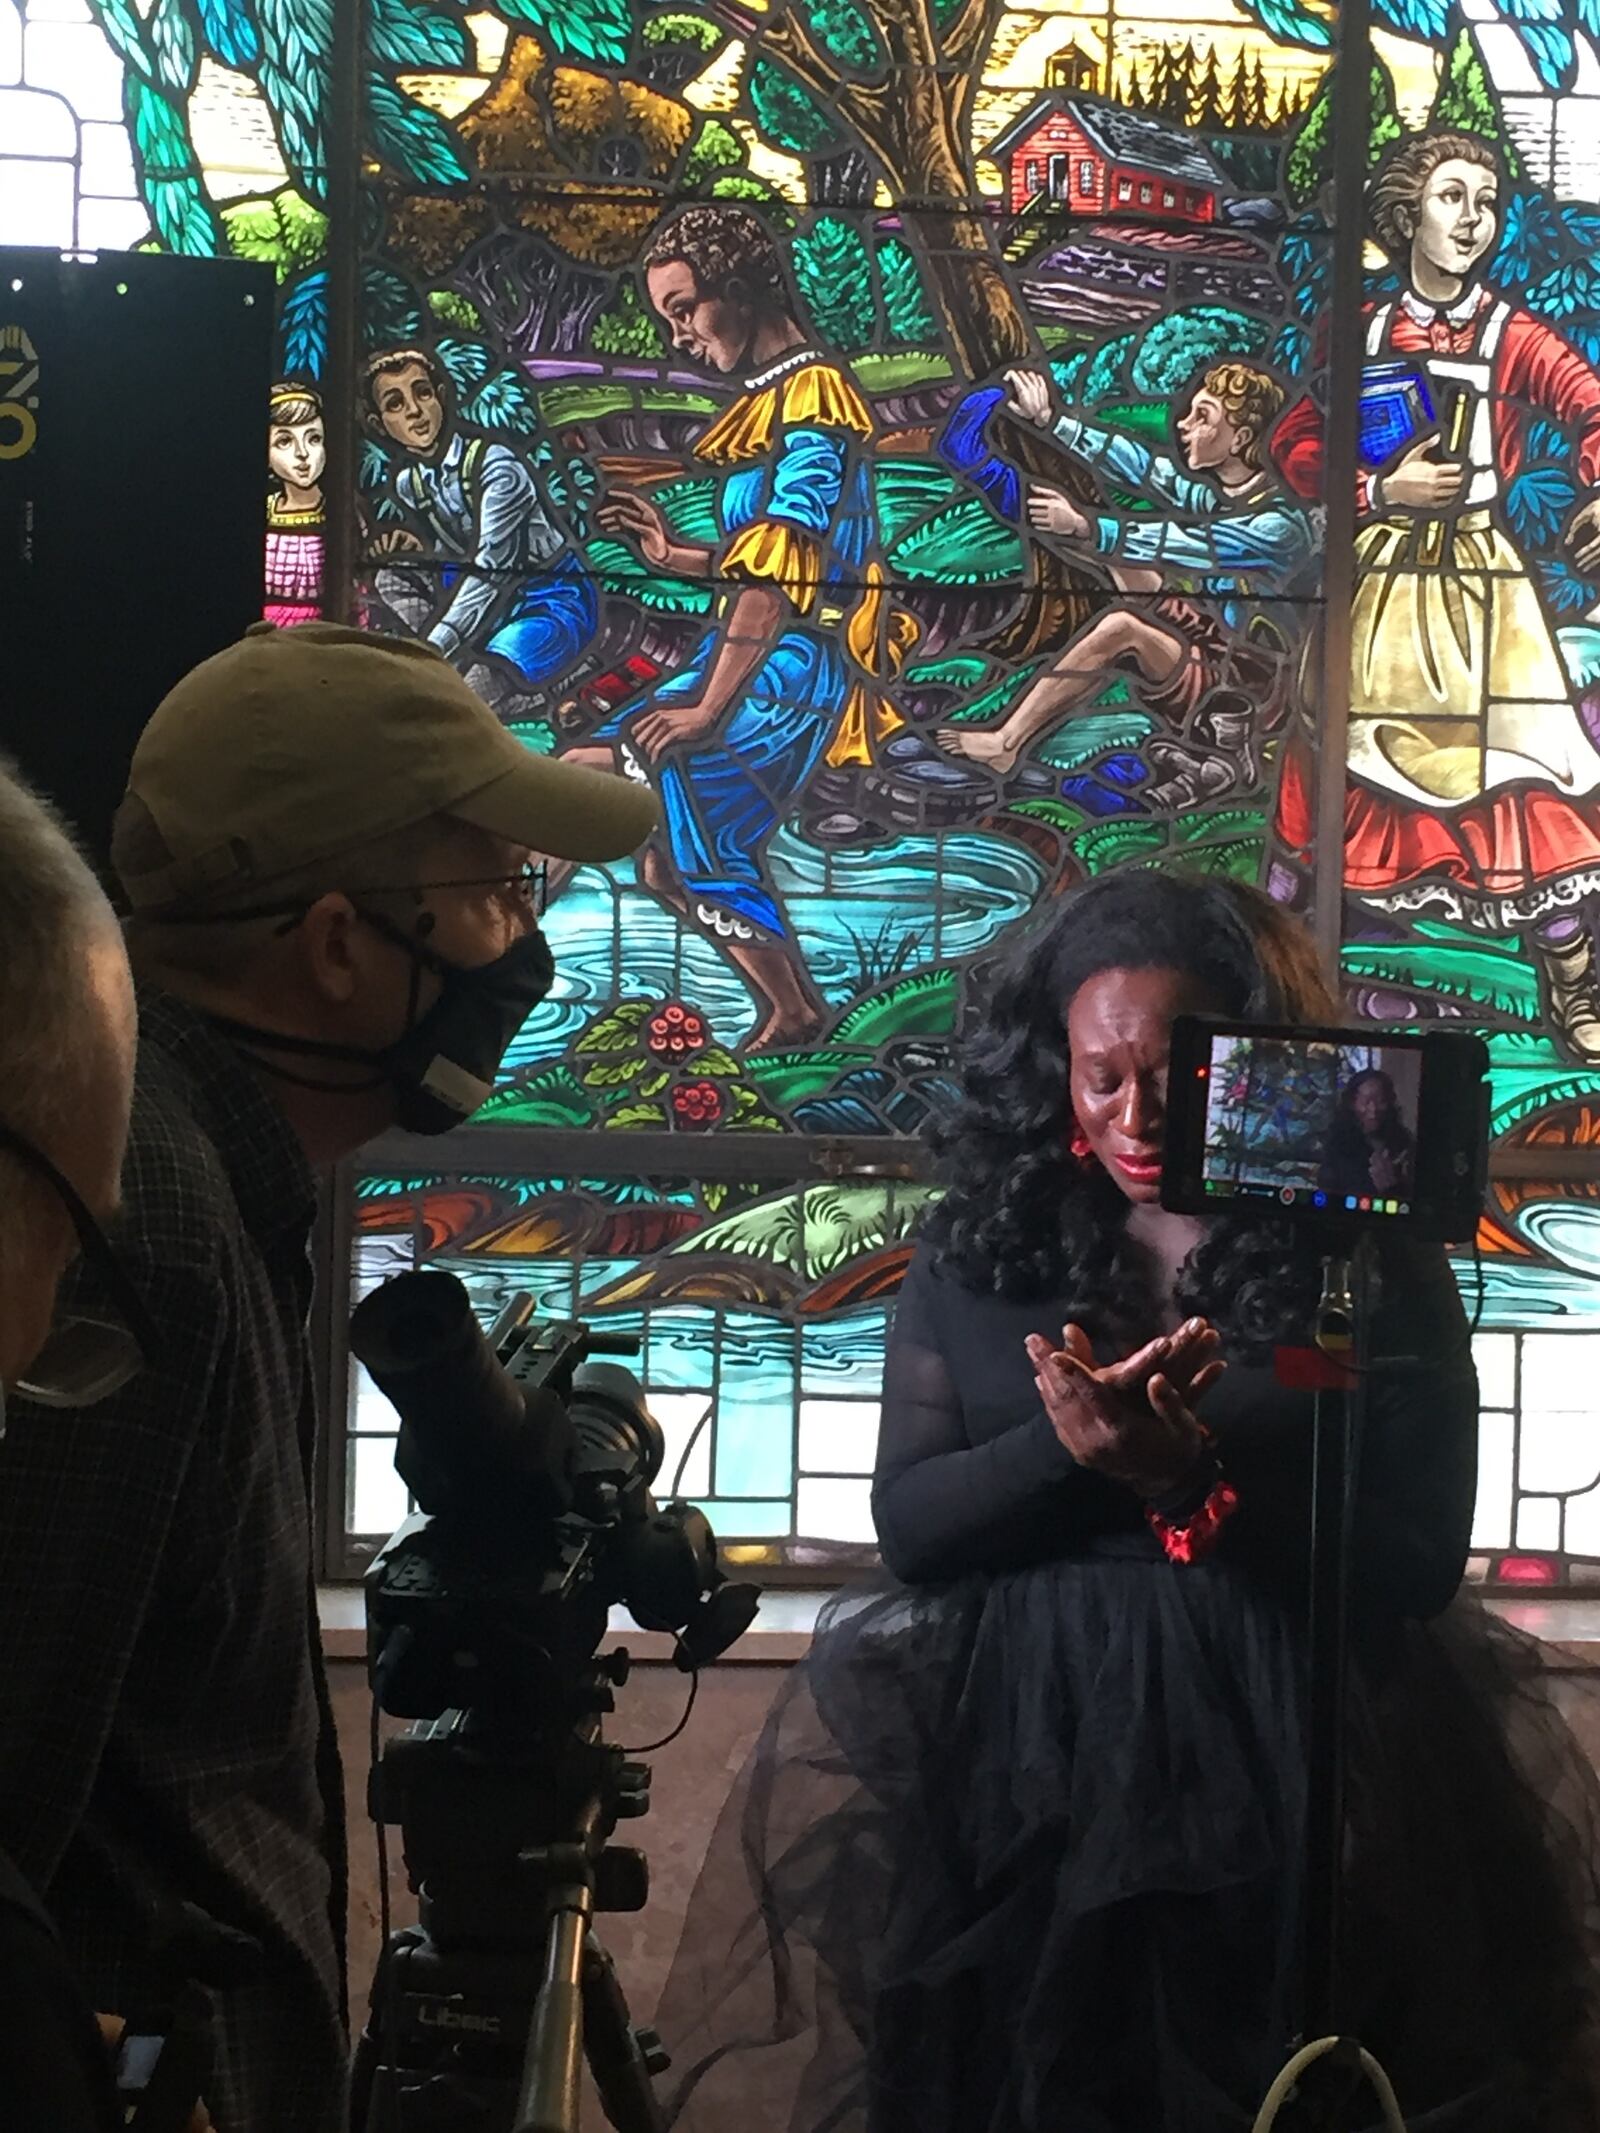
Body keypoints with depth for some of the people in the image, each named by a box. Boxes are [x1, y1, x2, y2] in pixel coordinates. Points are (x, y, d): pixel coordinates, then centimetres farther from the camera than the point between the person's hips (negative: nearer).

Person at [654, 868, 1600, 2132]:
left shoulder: (1375, 1266, -2)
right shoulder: (980, 1249, 5)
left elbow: (1419, 1564, -6)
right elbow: (908, 1524, 0)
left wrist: (1197, 1482, -21)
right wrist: (1064, 1451, -19)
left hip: (1289, 1754, -1)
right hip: (1014, 1742, 2)